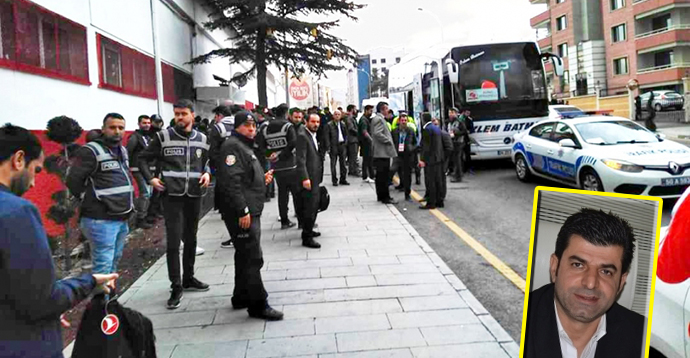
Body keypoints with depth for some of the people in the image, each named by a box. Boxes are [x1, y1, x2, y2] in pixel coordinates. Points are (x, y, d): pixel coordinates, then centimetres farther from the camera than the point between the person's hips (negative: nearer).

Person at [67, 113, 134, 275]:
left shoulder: (122, 150, 14)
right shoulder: (91, 151, -13)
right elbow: (72, 181, -16)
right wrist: (91, 199, -7)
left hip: (121, 219, 9)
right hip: (101, 220, -9)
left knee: (114, 261, 19)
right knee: (103, 266, -7)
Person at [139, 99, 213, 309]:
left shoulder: (202, 139, 7)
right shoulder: (163, 137, -2)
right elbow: (143, 159, 6)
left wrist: (207, 174, 1)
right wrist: (150, 179, -7)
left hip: (194, 195, 4)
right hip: (172, 195, -4)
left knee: (191, 239, 14)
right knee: (173, 241, -7)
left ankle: (188, 278, 29)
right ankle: (176, 287, 2)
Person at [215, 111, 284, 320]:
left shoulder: (246, 146, 21)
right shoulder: (232, 146, -12)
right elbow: (231, 181, -22)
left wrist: (263, 179, 10)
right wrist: (243, 211, -25)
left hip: (250, 211, 11)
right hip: (241, 213, -11)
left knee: (245, 255, 18)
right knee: (252, 258, -8)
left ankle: (241, 297, 29)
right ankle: (258, 304, -1)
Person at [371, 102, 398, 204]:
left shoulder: (379, 118, 19)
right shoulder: (378, 119, -13)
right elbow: (377, 133, -24)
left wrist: (389, 140, 17)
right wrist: (388, 141, -15)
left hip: (380, 152, 11)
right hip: (382, 152, -11)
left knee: (381, 175, 14)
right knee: (384, 175, -7)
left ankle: (381, 196, 20)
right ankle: (385, 197, -5)